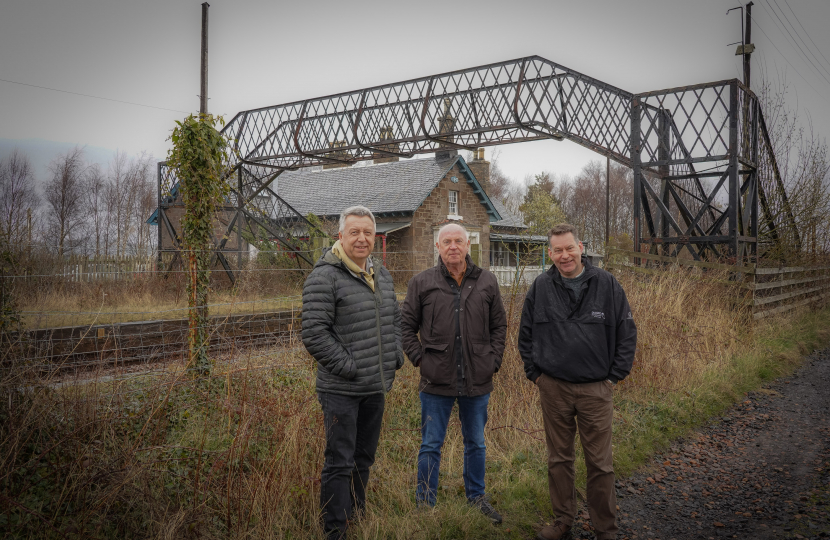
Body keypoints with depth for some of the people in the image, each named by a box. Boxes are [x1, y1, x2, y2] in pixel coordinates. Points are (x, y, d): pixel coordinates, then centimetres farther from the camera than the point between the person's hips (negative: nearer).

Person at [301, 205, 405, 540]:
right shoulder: (325, 276, -15)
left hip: (377, 387, 8)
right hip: (341, 389, -7)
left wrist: (396, 354, 10)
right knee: (339, 462, 1)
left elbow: (395, 318, 22)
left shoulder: (382, 275, 10)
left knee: (364, 457, 20)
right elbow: (313, 332, -20)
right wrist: (347, 366, -18)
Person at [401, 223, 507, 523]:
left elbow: (499, 325, 10)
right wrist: (419, 359, -5)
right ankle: (425, 503, 24)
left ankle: (476, 497, 36)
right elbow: (406, 325, 3)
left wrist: (493, 361, 2)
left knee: (476, 444, 18)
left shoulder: (487, 282, 4)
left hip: (477, 380, 2)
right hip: (436, 380, -2)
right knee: (431, 445, 9)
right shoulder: (422, 283, -3)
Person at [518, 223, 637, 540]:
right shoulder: (540, 288, 0)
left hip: (596, 389, -1)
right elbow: (526, 335, 11)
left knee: (600, 463, 5)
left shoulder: (606, 285, -3)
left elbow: (627, 333, 3)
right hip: (553, 389, 2)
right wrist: (535, 374, 6)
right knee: (559, 459, 13)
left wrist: (615, 376, 0)